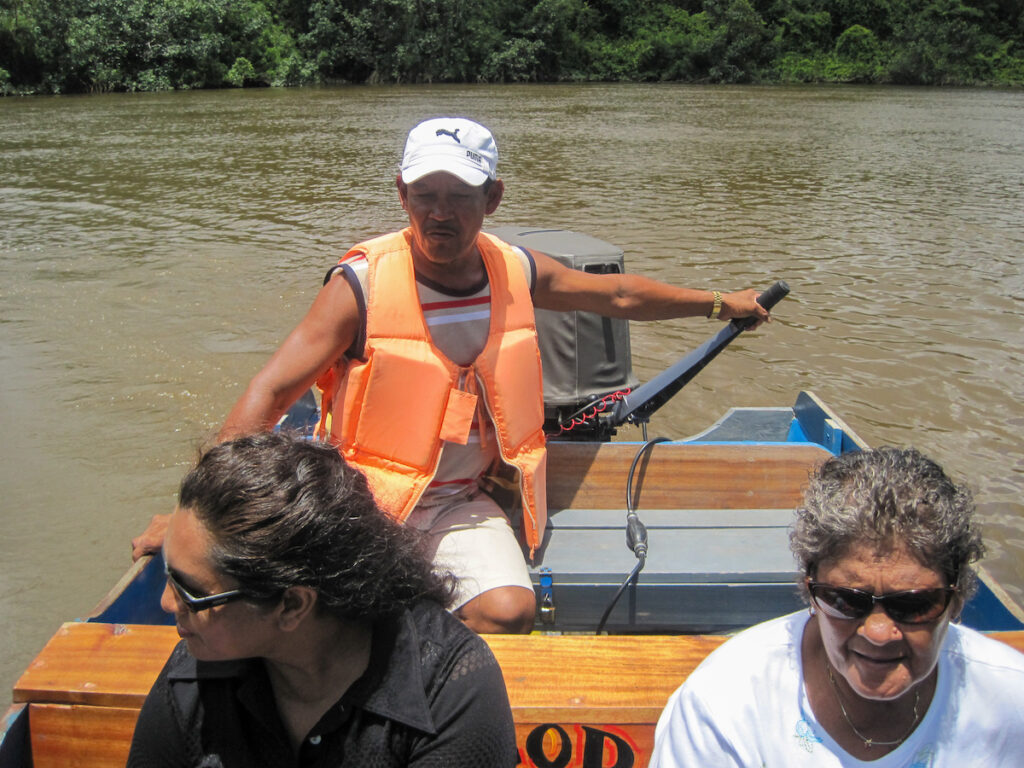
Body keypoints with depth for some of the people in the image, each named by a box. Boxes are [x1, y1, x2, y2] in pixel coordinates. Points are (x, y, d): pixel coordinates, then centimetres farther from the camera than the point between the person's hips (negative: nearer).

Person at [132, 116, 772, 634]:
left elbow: (617, 294, 15)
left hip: (463, 505, 3)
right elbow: (269, 394, -16)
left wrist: (719, 302, 25)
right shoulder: (363, 285, -15)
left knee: (510, 612, -22)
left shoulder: (517, 273, -1)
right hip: (364, 499, -3)